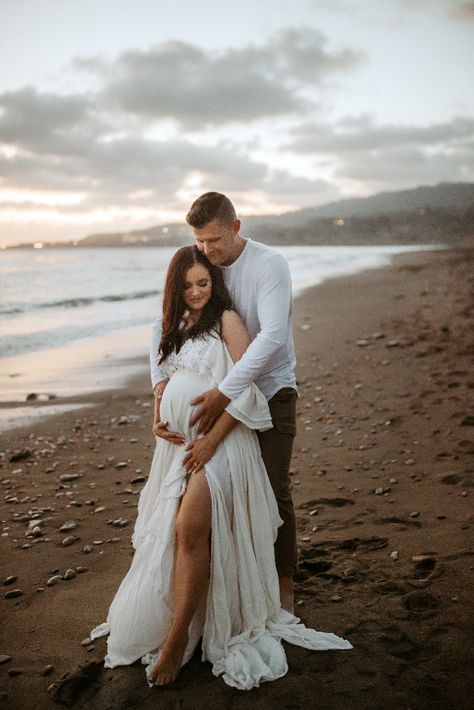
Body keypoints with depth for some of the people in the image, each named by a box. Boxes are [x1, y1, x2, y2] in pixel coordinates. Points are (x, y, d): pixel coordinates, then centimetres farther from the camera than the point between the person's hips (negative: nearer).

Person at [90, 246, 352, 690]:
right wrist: (157, 418, 5)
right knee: (168, 534, 7)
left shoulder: (226, 320, -4)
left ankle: (176, 642, -9)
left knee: (189, 530, -18)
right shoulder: (176, 325, 18)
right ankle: (160, 619, 22)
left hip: (218, 440, -7)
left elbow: (247, 385, -12)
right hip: (178, 441, 7)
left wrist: (212, 439, -17)